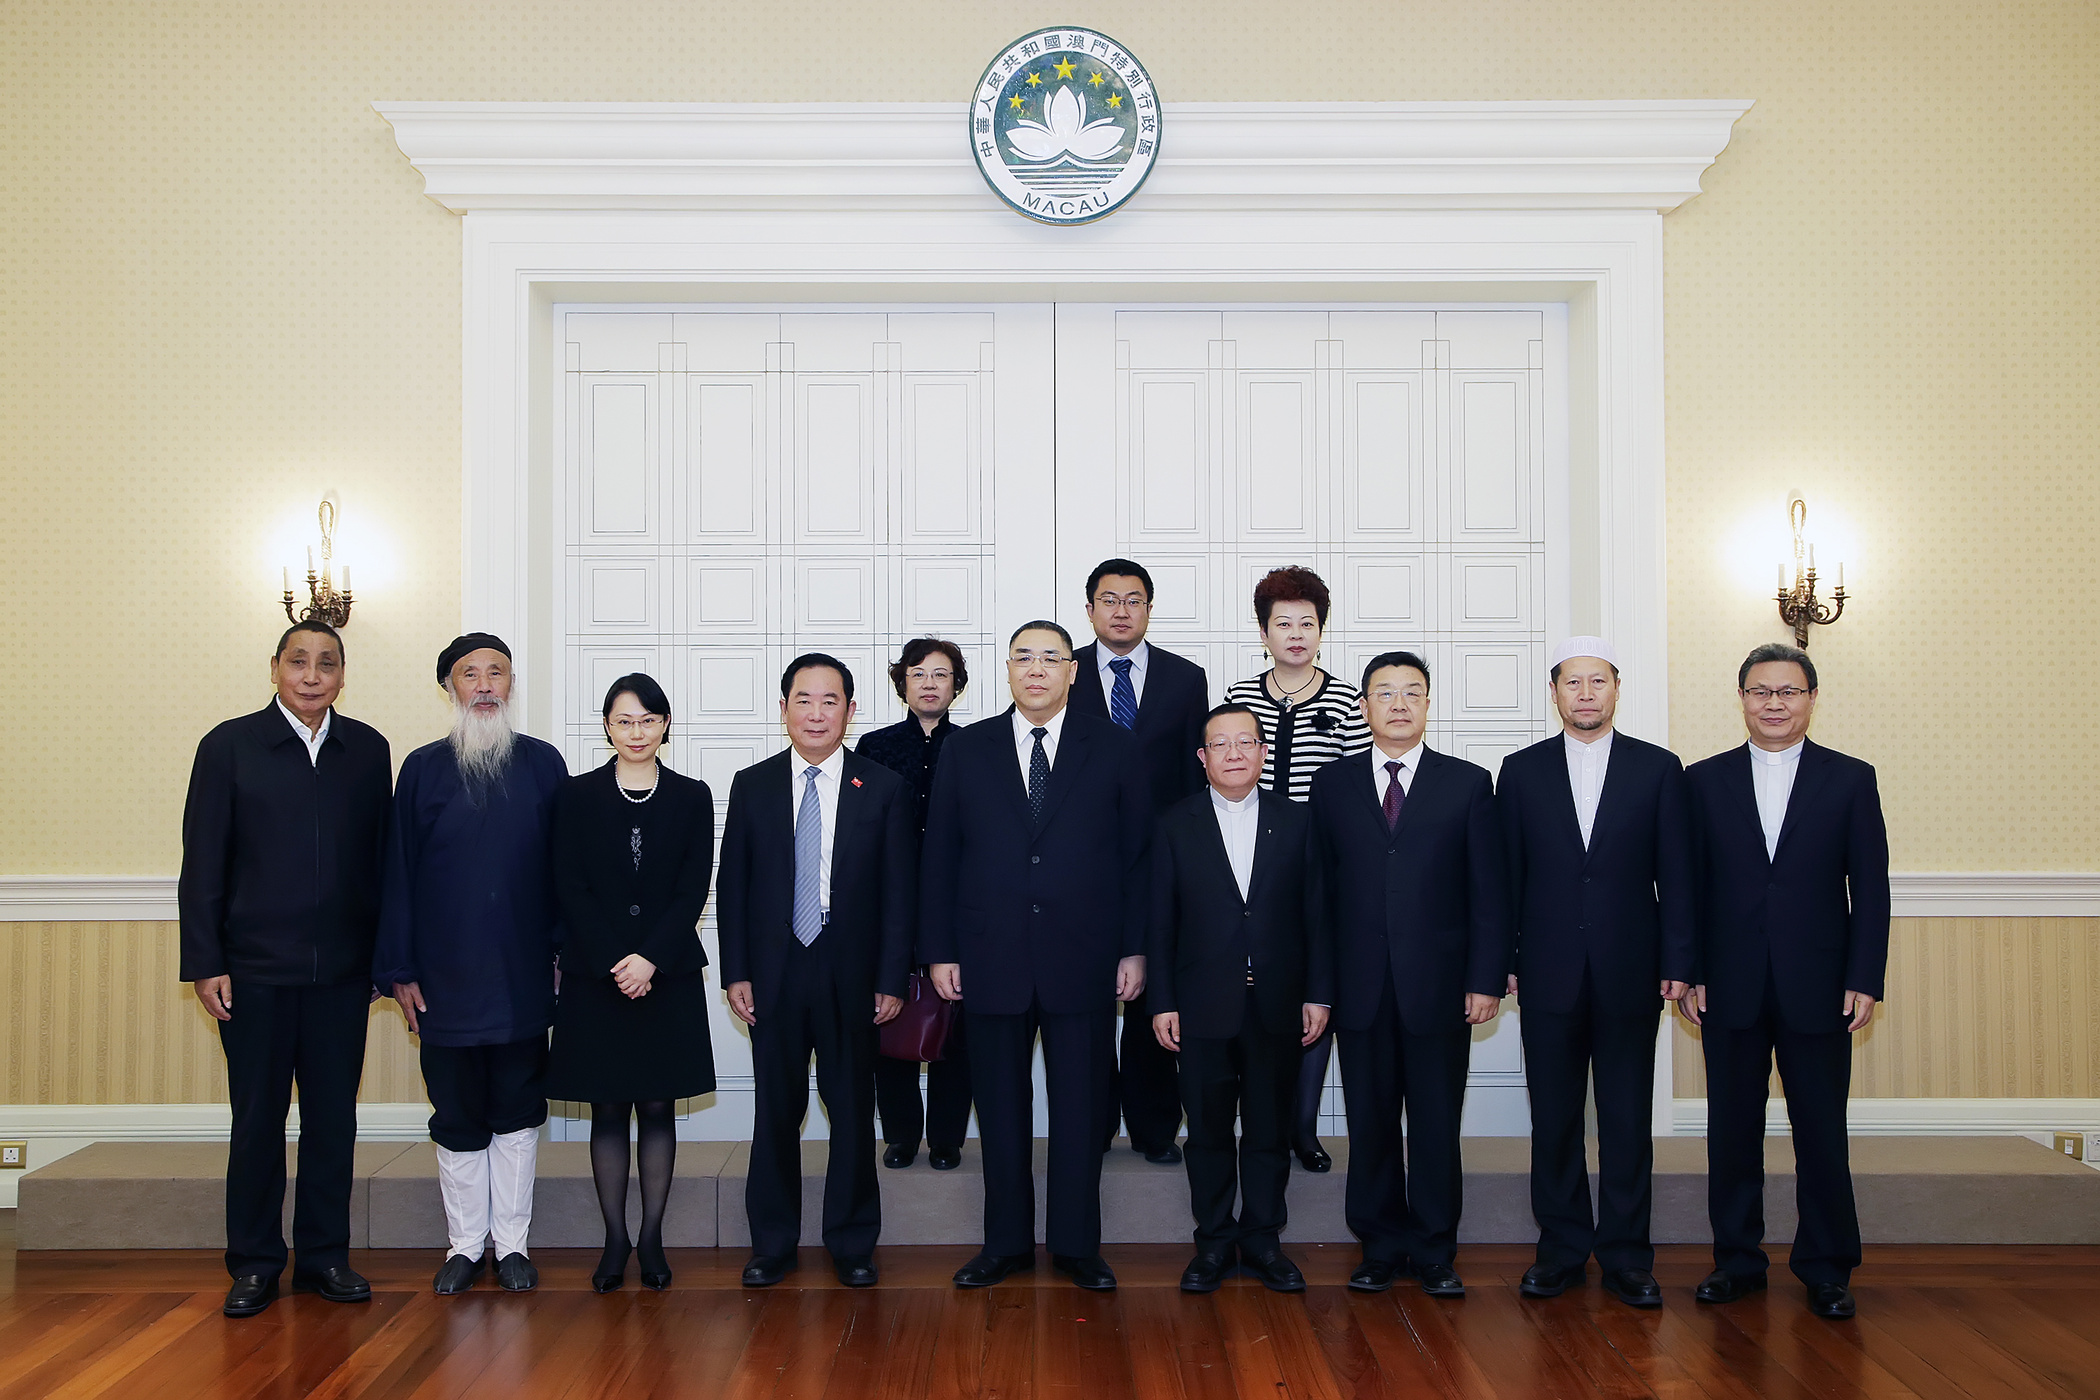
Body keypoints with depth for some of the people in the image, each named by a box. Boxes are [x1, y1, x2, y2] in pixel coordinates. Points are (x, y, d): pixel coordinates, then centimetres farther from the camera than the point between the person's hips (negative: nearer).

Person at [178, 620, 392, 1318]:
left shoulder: (368, 750, 6)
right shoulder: (229, 745, 0)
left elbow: (382, 859, 6)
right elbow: (203, 863, -2)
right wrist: (204, 963, -6)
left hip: (342, 972, 2)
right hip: (255, 970, -2)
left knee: (334, 1117, 8)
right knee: (257, 1118, 6)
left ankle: (325, 1255, 21)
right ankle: (254, 1262, 19)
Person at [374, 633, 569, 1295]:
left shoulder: (543, 763, 2)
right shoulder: (423, 768, 1)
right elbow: (398, 873, 1)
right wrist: (399, 969, -2)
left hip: (524, 980, 0)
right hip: (447, 981, 0)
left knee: (518, 1114, 9)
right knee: (457, 1118, 9)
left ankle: (512, 1242, 21)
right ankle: (466, 1245, 23)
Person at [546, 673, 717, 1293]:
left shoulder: (692, 797, 4)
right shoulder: (577, 796, 3)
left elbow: (694, 889, -1)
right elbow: (570, 887, -2)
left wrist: (651, 958, -13)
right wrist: (613, 962, -12)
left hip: (669, 975, 0)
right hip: (595, 975, 0)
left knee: (658, 1107, 5)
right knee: (608, 1110, 5)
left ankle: (652, 1237, 14)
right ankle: (615, 1239, 14)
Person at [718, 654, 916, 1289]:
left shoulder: (884, 788, 1)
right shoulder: (751, 786, 5)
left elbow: (899, 891, 0)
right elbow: (733, 885, 5)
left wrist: (892, 979, -5)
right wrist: (735, 971, -2)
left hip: (851, 976, -1)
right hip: (774, 977, 1)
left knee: (852, 1112, 7)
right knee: (776, 1113, 9)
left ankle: (852, 1244, 21)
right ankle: (772, 1244, 23)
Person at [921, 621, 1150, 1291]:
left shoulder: (1113, 749, 3)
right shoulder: (966, 750, 6)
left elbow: (1138, 853, 3)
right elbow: (939, 857, 6)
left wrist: (1135, 948, -2)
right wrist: (940, 951, 1)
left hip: (1083, 959, -1)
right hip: (992, 959, 1)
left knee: (1080, 1107, 7)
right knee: (1000, 1105, 9)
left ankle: (1076, 1244, 20)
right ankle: (1006, 1242, 22)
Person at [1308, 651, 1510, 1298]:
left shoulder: (1468, 783, 4)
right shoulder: (1332, 785, 7)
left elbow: (1489, 892, 2)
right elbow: (1321, 886, 5)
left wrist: (1487, 978, -6)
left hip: (1440, 985, -1)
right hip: (1361, 987, 1)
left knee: (1436, 1124, 5)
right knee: (1370, 1123, 7)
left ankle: (1434, 1253, 19)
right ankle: (1381, 1248, 21)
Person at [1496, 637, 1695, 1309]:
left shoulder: (1659, 768, 4)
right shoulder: (1521, 771, 6)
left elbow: (1676, 875, 3)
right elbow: (1507, 875, 6)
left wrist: (1677, 963, -3)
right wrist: (1503, 962, 1)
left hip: (1630, 974, 0)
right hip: (1549, 974, 1)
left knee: (1628, 1117, 5)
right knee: (1553, 1115, 6)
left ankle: (1626, 1253, 16)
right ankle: (1562, 1247, 18)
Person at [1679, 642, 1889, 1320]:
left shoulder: (1851, 779, 4)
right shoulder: (1704, 780, 5)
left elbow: (1870, 886, 2)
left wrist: (1865, 978, -5)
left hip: (1818, 987, -1)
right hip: (1730, 986, 1)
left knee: (1822, 1130, 5)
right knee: (1732, 1128, 8)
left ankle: (1826, 1269, 18)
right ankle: (1737, 1258, 21)